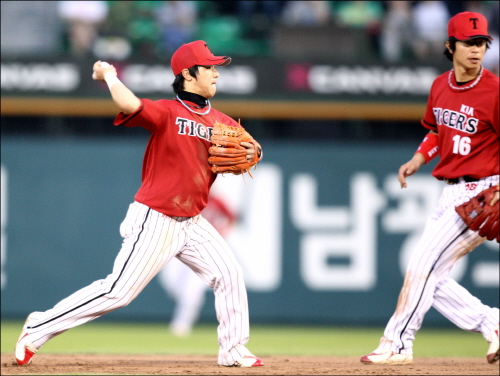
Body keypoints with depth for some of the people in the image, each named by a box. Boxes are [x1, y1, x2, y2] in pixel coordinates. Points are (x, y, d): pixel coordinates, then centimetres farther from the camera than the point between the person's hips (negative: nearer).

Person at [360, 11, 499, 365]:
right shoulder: (440, 86, 7)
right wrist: (418, 160, 8)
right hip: (450, 195, 8)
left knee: (424, 265, -8)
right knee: (431, 275, 8)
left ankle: (398, 343, 2)